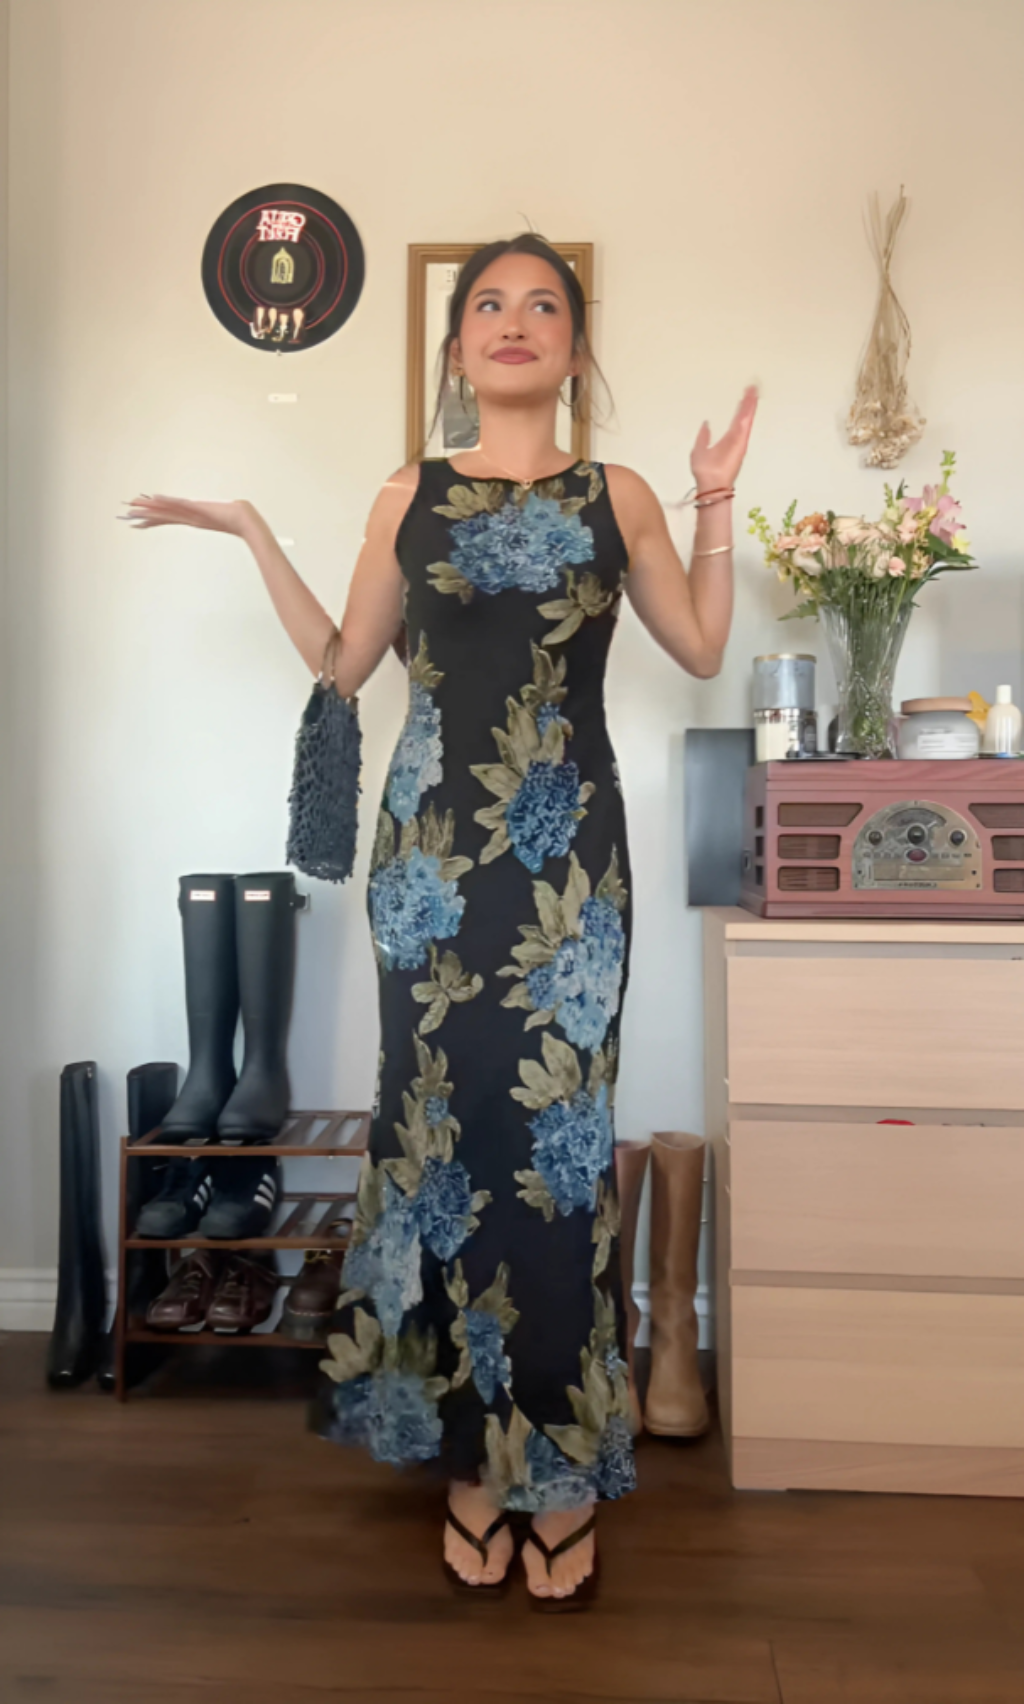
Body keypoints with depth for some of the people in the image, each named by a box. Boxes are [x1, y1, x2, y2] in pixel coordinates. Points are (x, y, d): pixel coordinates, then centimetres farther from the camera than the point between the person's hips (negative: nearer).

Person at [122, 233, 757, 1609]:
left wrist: (718, 506, 6)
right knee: (447, 1127, 2)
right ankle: (473, 1458, 17)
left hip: (567, 851, 0)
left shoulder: (617, 496, 10)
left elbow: (703, 651, 10)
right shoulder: (409, 498, 11)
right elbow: (343, 664, 13)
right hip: (436, 847, 1)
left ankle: (561, 1468, 12)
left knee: (558, 1130, -3)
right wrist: (255, 536, 11)